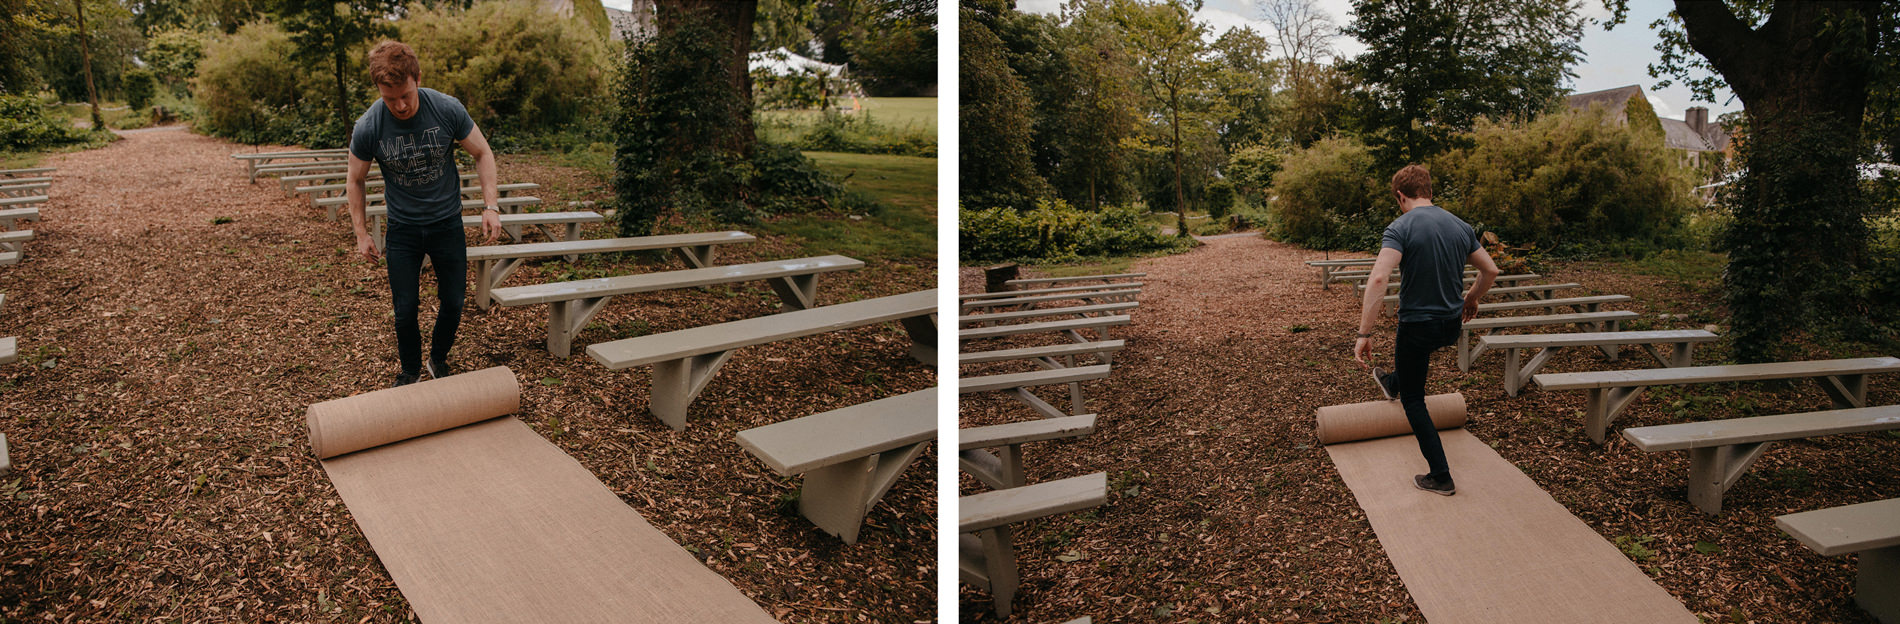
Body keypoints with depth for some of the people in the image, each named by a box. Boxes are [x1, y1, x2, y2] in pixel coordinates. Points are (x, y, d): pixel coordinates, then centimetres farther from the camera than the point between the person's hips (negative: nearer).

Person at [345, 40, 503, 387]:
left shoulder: (448, 110, -17)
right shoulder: (368, 128, -17)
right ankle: (410, 372, 28)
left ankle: (439, 362, 33)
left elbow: (482, 154, -3)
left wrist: (491, 205, -13)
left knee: (453, 303, 8)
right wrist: (361, 234, -1)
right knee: (405, 310, 4)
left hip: (447, 223, 1)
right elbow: (355, 181, 0)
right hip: (402, 228, 0)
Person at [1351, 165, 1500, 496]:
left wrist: (1364, 334, -29)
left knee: (1413, 400, 11)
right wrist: (1471, 299, 29)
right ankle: (1393, 383, 67)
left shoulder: (1401, 227, -18)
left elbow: (1378, 279, -30)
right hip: (1452, 325, 6)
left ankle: (1440, 477, 10)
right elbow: (1490, 271, 10)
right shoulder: (1460, 226, 1)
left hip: (1418, 325, -6)